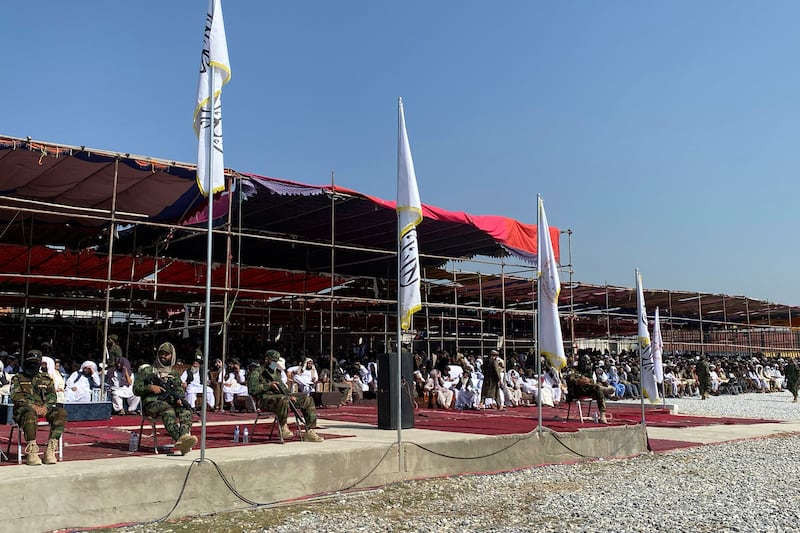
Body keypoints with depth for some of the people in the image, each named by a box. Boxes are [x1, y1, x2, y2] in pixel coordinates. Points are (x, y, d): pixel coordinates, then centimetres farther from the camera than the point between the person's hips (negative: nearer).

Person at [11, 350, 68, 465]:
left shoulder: (46, 379, 24)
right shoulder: (17, 378, 16)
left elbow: (52, 395, 10)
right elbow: (16, 396, -1)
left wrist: (45, 407, -12)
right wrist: (32, 406, -17)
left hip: (43, 409, 3)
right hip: (24, 408, -3)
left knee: (61, 412, -28)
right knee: (30, 414, -40)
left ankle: (51, 449, -32)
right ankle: (31, 452, -40)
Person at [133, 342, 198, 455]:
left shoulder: (174, 373, 24)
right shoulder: (147, 370, 13)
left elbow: (179, 388, 13)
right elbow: (136, 389, 8)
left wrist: (179, 398, -10)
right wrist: (150, 387, -11)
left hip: (171, 402, 4)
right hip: (152, 403, -4)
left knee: (185, 408, -29)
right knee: (167, 409, -38)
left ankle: (185, 436, -54)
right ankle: (179, 439, -57)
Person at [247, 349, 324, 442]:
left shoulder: (276, 372, 25)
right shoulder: (257, 372, 1)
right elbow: (252, 389, -12)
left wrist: (289, 395, 7)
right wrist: (269, 385, -17)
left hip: (280, 396, 8)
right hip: (265, 399, -8)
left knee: (308, 400, -4)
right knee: (283, 399, -42)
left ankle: (309, 432, -9)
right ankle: (283, 427, -21)